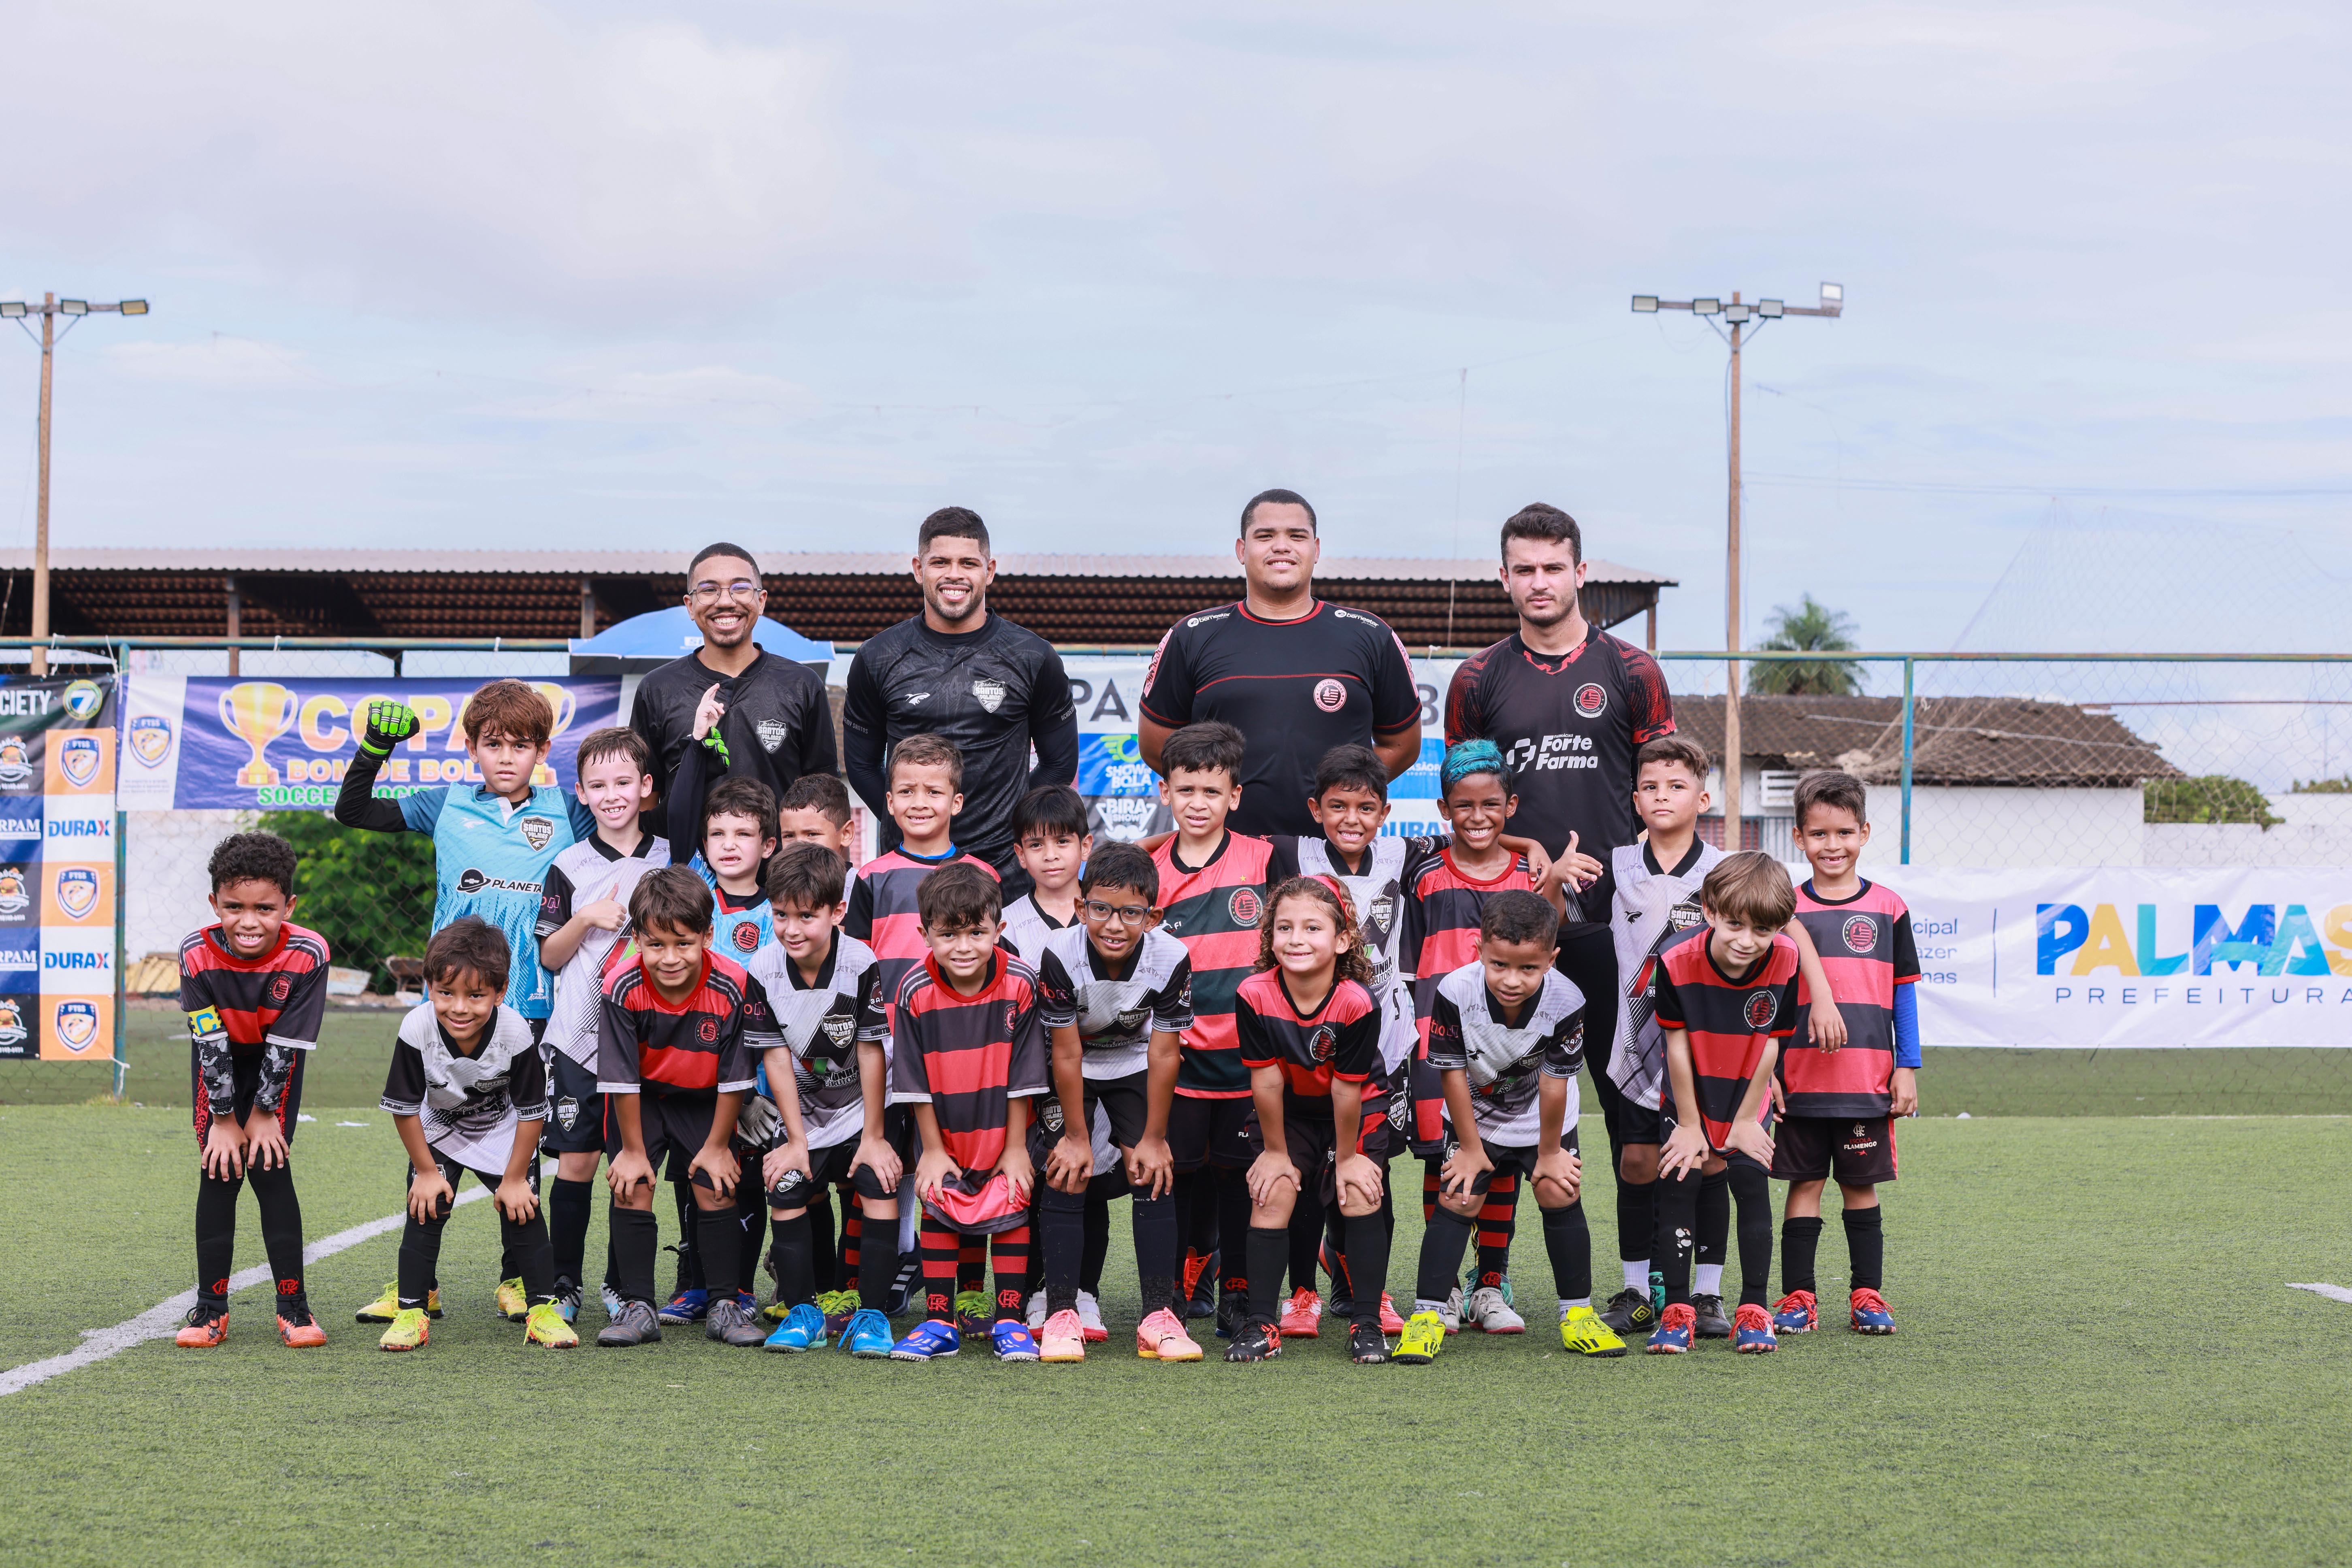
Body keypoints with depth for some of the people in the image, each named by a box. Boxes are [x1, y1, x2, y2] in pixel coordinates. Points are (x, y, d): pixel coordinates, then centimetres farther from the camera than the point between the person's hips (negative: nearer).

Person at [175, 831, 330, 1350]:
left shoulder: (308, 954, -31)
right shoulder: (198, 953, -28)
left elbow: (287, 1044, -22)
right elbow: (211, 1042, -21)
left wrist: (264, 1113, -16)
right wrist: (224, 1120, -17)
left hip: (276, 1065, -1)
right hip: (221, 1060, 1)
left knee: (270, 1169, -9)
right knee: (218, 1175, -4)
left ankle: (293, 1307, -1)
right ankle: (211, 1308, 3)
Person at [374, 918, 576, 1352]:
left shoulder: (515, 1033, -32)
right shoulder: (417, 1030, -31)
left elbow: (532, 1112, -19)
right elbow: (403, 1107, -17)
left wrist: (514, 1178, -14)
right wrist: (426, 1171, -11)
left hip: (503, 1133, -1)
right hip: (438, 1132, 1)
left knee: (522, 1210, -8)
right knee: (426, 1210, -10)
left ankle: (543, 1309, 2)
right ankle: (411, 1312, -2)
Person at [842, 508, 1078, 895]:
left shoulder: (1034, 659, 3)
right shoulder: (877, 659, 5)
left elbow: (1060, 763, 10)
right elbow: (862, 764, 12)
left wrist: (1010, 823, 2)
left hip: (1004, 865, -1)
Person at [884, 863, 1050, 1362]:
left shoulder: (1019, 983, -20)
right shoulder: (915, 991, -18)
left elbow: (1022, 1076, -12)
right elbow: (916, 1082, -9)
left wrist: (1015, 1148, -9)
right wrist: (932, 1150, -7)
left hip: (1004, 1129, -1)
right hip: (944, 1133, 1)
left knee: (1011, 1209, -2)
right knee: (938, 1209, -1)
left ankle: (1009, 1321, 7)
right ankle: (939, 1324, 8)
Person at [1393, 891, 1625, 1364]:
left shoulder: (1565, 1002, -32)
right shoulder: (1456, 992, -32)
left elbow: (1555, 1082, -20)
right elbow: (1453, 1073, -20)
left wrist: (1550, 1151, -8)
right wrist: (1470, 1147, -11)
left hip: (1541, 1116, 0)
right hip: (1476, 1115, 0)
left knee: (1560, 1195, -6)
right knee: (1458, 1198, -7)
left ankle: (1578, 1314, 7)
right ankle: (1427, 1316, -4)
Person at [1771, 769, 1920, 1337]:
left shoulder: (1888, 908, 4)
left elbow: (1904, 992, 8)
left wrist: (1907, 1067, 3)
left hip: (1869, 1079, 0)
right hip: (1801, 1076, 0)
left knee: (1862, 1185, 8)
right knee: (1804, 1185, 3)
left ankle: (1868, 1296, 15)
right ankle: (1798, 1298, 8)